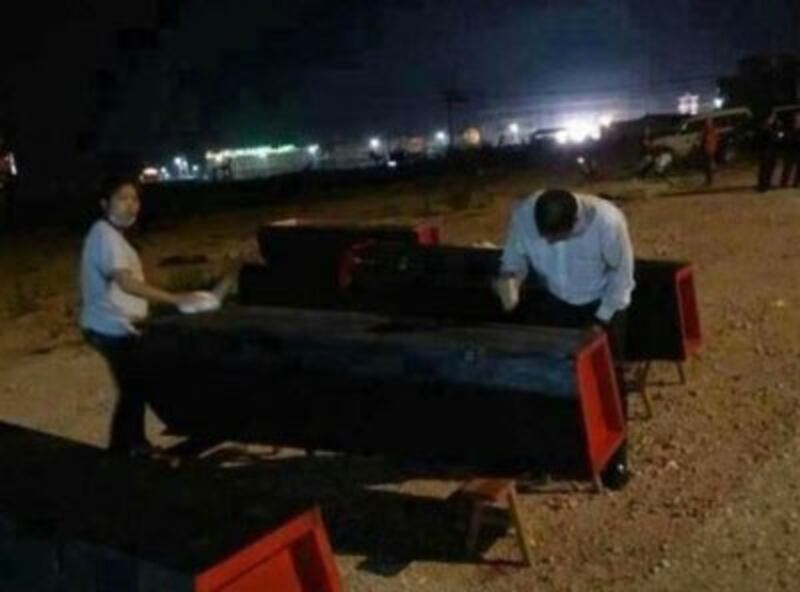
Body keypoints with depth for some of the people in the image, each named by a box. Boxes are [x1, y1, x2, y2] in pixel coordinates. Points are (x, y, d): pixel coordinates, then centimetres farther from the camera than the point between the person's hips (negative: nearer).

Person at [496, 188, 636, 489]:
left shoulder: (607, 221, -35)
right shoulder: (523, 214, -28)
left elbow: (622, 272, -18)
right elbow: (515, 256, -8)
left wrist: (602, 319, -17)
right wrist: (510, 276, -30)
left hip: (603, 304, -2)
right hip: (554, 302, 3)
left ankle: (616, 455, 16)